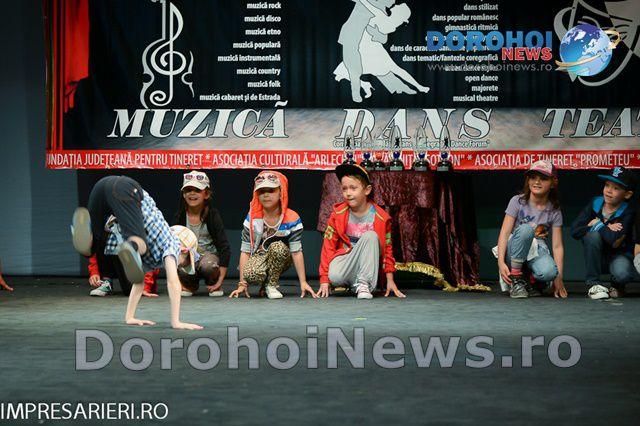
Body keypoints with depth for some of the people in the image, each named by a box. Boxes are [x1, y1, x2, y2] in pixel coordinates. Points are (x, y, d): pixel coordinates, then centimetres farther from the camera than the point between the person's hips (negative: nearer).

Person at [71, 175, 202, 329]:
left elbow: (139, 280, 36)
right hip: (125, 189, -7)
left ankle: (85, 224, -16)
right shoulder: (172, 243, 13)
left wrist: (130, 317, 35)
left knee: (89, 248, 16)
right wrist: (176, 322, 0)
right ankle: (132, 247, -49)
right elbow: (173, 282, 2)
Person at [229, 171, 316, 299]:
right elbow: (245, 251, -8)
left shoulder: (292, 219, -12)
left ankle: (271, 285, -11)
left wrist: (303, 282, -14)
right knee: (251, 274, -36)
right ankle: (264, 283, 2)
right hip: (258, 258, 0)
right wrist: (242, 284, -12)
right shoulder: (252, 218, -9)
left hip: (281, 259, 0)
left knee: (277, 247, -35)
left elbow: (296, 251, -11)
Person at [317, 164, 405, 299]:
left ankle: (364, 284, -23)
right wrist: (324, 280, -9)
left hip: (367, 266, 1)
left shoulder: (381, 217, -6)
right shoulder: (338, 214, -5)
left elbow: (387, 249, 3)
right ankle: (353, 285, -2)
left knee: (370, 236, -28)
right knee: (334, 276, -36)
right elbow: (328, 246, -3)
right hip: (346, 261, -1)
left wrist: (390, 280, -1)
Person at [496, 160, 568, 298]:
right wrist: (501, 262, -24)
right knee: (525, 229, -34)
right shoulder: (517, 201, -4)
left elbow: (557, 246, -3)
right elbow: (505, 232, -10)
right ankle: (516, 278, -21)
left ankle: (534, 281, 2)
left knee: (549, 272, -36)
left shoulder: (554, 211, 1)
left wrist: (558, 277, -12)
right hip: (514, 252, -1)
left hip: (538, 252, 1)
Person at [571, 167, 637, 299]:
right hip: (597, 253, 2)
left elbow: (614, 241, -34)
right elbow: (574, 231, -19)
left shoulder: (627, 213, -18)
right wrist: (605, 228, -23)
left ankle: (617, 286, 7)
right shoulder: (595, 203, -10)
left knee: (623, 273, -35)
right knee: (593, 235, -29)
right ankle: (593, 283, -18)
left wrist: (597, 224, -21)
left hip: (619, 253, -2)